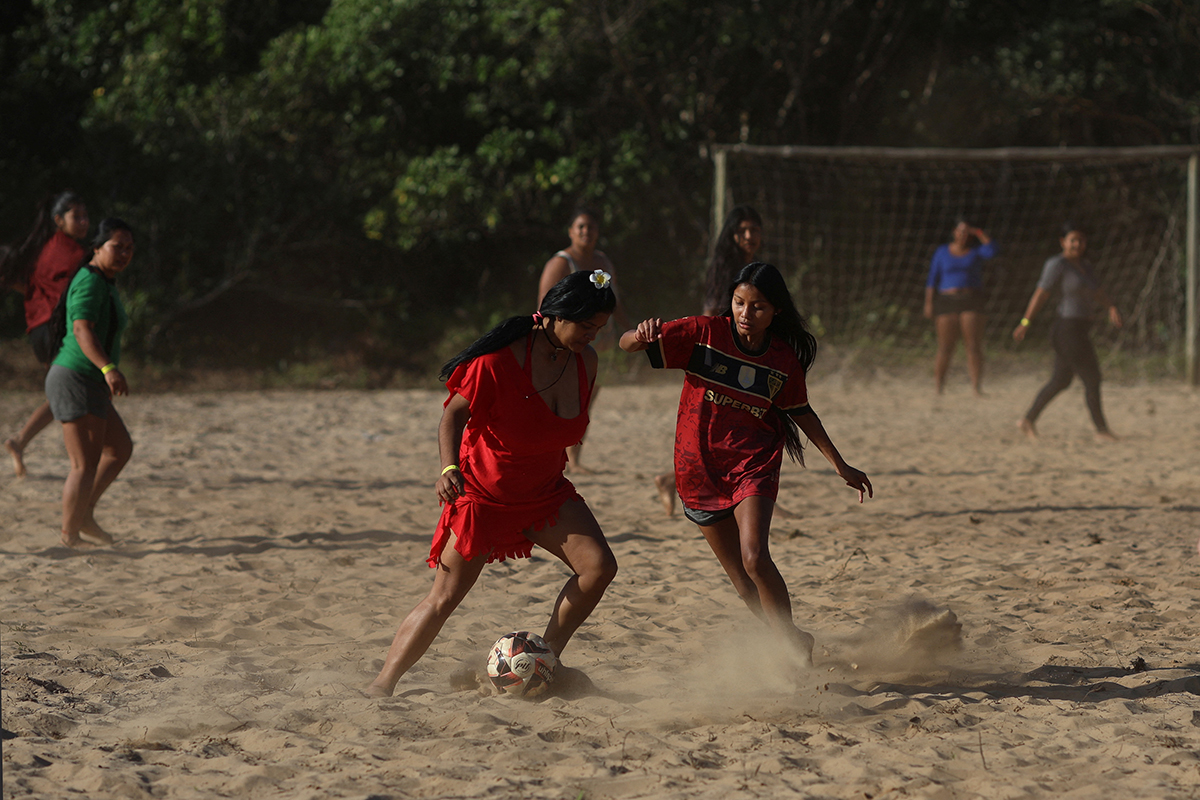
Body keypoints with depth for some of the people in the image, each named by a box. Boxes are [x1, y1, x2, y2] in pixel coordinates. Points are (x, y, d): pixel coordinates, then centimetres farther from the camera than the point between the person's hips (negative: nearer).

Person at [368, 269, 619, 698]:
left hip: (545, 493, 5)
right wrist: (449, 467, -30)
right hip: (482, 492, -5)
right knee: (444, 598, -5)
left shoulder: (585, 361, -4)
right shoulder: (501, 358, -23)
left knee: (599, 566, -14)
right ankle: (381, 686, 4)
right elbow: (455, 412, -16)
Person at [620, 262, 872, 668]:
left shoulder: (785, 358, -2)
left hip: (753, 464, -1)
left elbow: (801, 413, 15)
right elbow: (627, 345, -10)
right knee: (743, 582, 4)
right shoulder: (705, 333, -9)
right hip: (698, 469, 1)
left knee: (754, 558, -24)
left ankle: (795, 646, -12)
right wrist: (642, 334, -34)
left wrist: (840, 465, 17)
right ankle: (796, 645, 21)